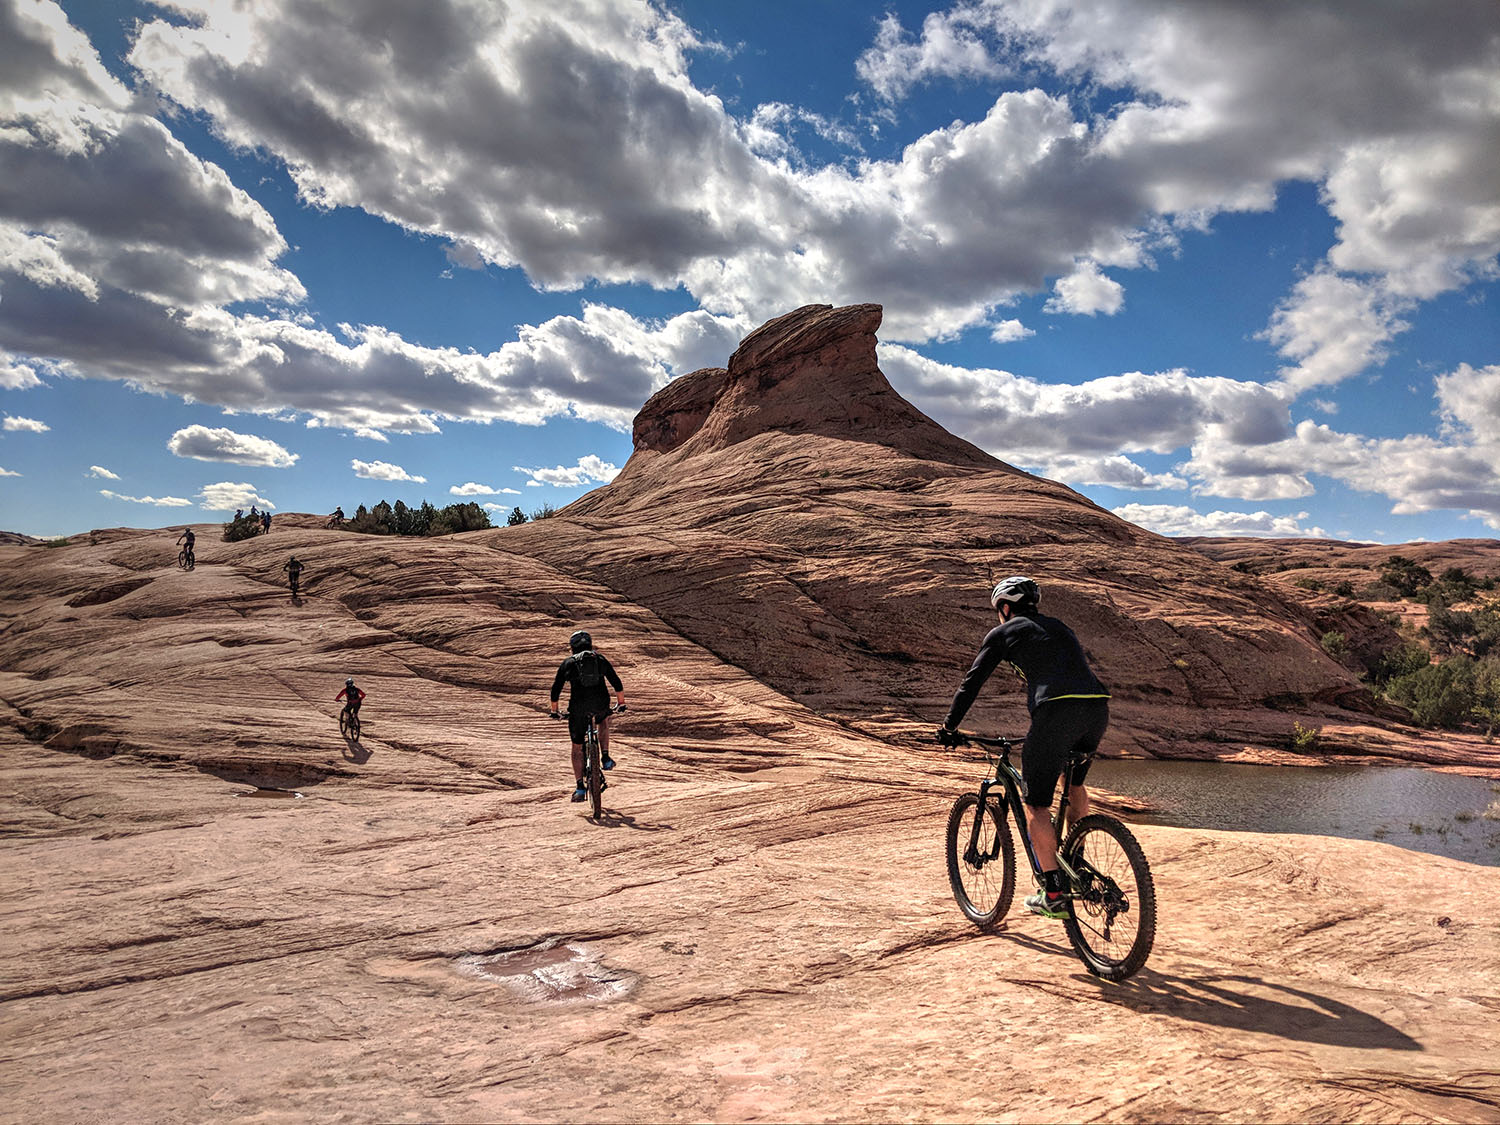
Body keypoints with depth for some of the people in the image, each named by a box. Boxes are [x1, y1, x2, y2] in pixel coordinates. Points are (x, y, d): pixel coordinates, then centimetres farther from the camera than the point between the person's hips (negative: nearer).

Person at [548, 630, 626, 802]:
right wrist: (621, 703, 32)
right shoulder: (600, 659, 15)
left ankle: (580, 788, 9)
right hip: (601, 704, 1)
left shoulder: (568, 663, 12)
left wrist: (554, 711, 26)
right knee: (604, 721, 38)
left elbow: (555, 689, 13)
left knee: (577, 747, 13)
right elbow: (617, 683, 17)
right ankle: (606, 758, 23)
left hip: (578, 707, -1)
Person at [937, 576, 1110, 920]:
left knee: (1036, 804, 5)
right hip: (1098, 708, 6)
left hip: (1057, 711, -6)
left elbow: (971, 683, 16)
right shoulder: (1059, 627, 33)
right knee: (1075, 783, 30)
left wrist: (948, 727, 26)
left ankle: (1054, 894, 1)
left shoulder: (1003, 633, 16)